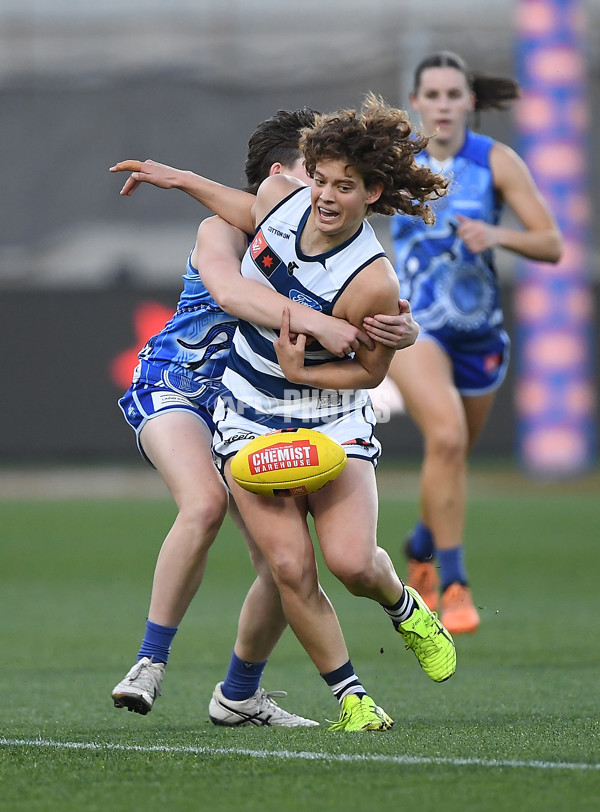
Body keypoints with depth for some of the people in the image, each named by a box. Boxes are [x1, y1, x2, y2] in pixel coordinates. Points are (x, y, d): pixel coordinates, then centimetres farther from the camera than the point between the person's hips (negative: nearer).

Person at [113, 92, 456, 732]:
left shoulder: (372, 281, -24)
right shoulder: (280, 197, -9)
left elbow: (370, 370, -9)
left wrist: (303, 373, -23)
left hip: (332, 417, -3)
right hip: (249, 416, 4)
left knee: (351, 561, -19)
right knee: (289, 568, -12)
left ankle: (404, 608, 18)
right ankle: (349, 696, 1)